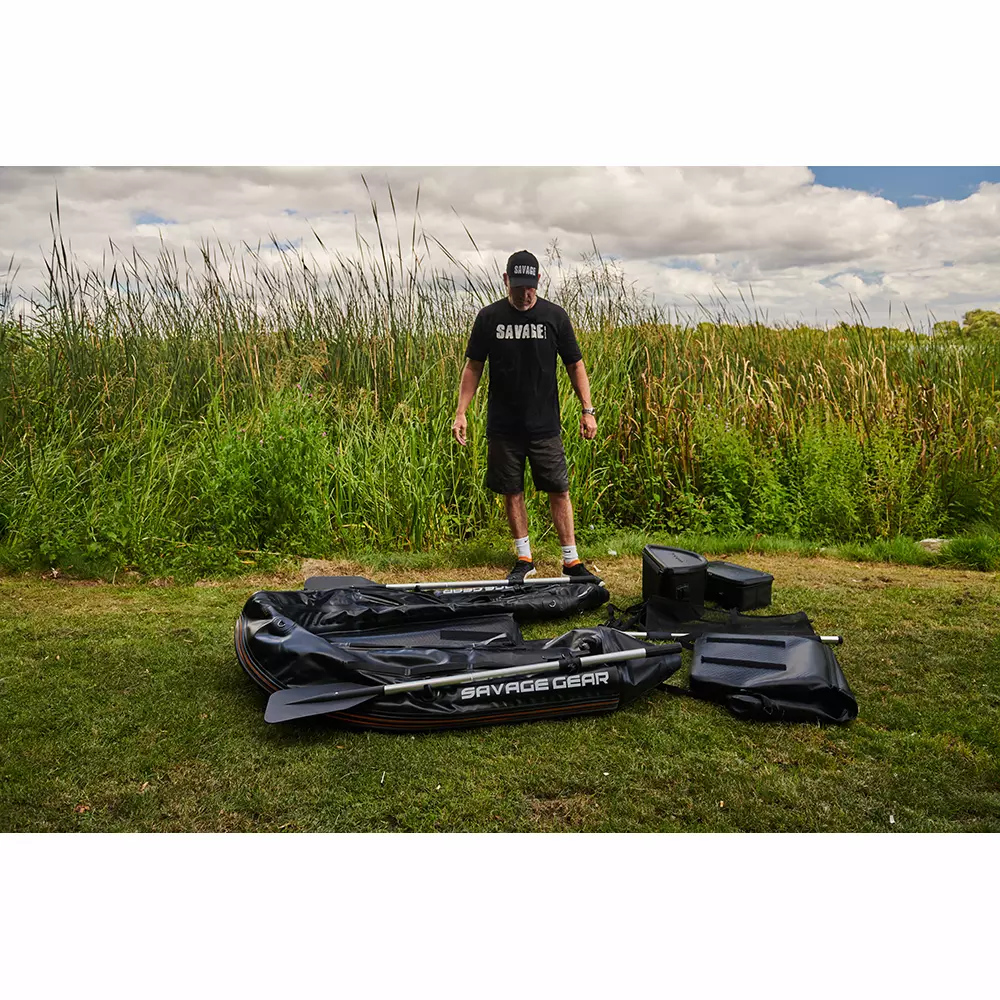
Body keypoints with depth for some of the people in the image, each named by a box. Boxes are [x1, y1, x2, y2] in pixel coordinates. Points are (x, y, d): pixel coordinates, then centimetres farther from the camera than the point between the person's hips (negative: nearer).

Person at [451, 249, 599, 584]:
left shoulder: (554, 316, 0)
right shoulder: (489, 318, 0)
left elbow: (575, 365, 4)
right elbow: (473, 367, 5)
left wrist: (587, 410, -3)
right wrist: (461, 412, -2)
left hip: (545, 425, -1)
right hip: (503, 427, 1)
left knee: (559, 491, 1)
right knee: (512, 492, 7)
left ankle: (572, 561, 10)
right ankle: (524, 559, 21)